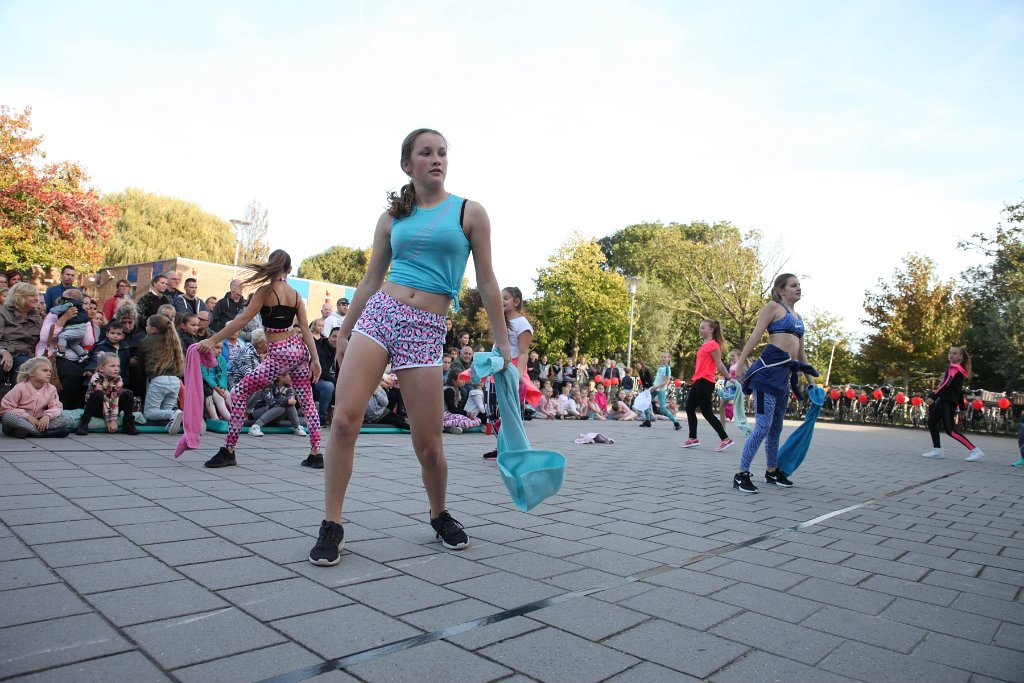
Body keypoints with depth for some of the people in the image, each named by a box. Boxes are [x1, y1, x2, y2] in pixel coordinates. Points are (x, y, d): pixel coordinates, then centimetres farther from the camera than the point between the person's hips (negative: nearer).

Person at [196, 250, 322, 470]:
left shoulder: (265, 291, -6)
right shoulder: (295, 294, 8)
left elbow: (243, 320, -11)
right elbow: (305, 327, 3)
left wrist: (213, 340, -8)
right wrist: (315, 359, 1)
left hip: (279, 354, -6)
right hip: (299, 349, 6)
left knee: (240, 393, 4)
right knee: (307, 402, 13)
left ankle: (228, 452, 5)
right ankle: (316, 455, 15)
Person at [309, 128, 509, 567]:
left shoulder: (470, 213, 6)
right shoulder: (392, 218, 13)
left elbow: (486, 283, 6)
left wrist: (503, 343, 3)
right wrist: (345, 331, 19)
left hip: (426, 331, -2)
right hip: (379, 314, 3)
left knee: (428, 444, -1)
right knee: (344, 419, -11)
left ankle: (439, 515, 27)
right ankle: (331, 525, 4)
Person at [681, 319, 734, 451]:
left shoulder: (713, 344, -10)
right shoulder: (704, 345, 17)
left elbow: (719, 364, -13)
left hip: (704, 382, -10)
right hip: (698, 381, 10)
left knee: (706, 412, -6)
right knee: (689, 408, 10)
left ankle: (726, 439, 0)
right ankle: (693, 438, 16)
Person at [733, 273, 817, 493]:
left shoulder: (798, 317, 24)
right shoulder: (773, 307, 1)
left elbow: (801, 353, 28)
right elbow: (755, 335, -8)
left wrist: (811, 380, 28)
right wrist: (740, 362, -15)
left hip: (784, 374, 8)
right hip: (769, 368, -8)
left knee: (776, 427, 16)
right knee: (763, 425, -13)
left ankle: (772, 471, 28)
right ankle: (741, 475, -8)